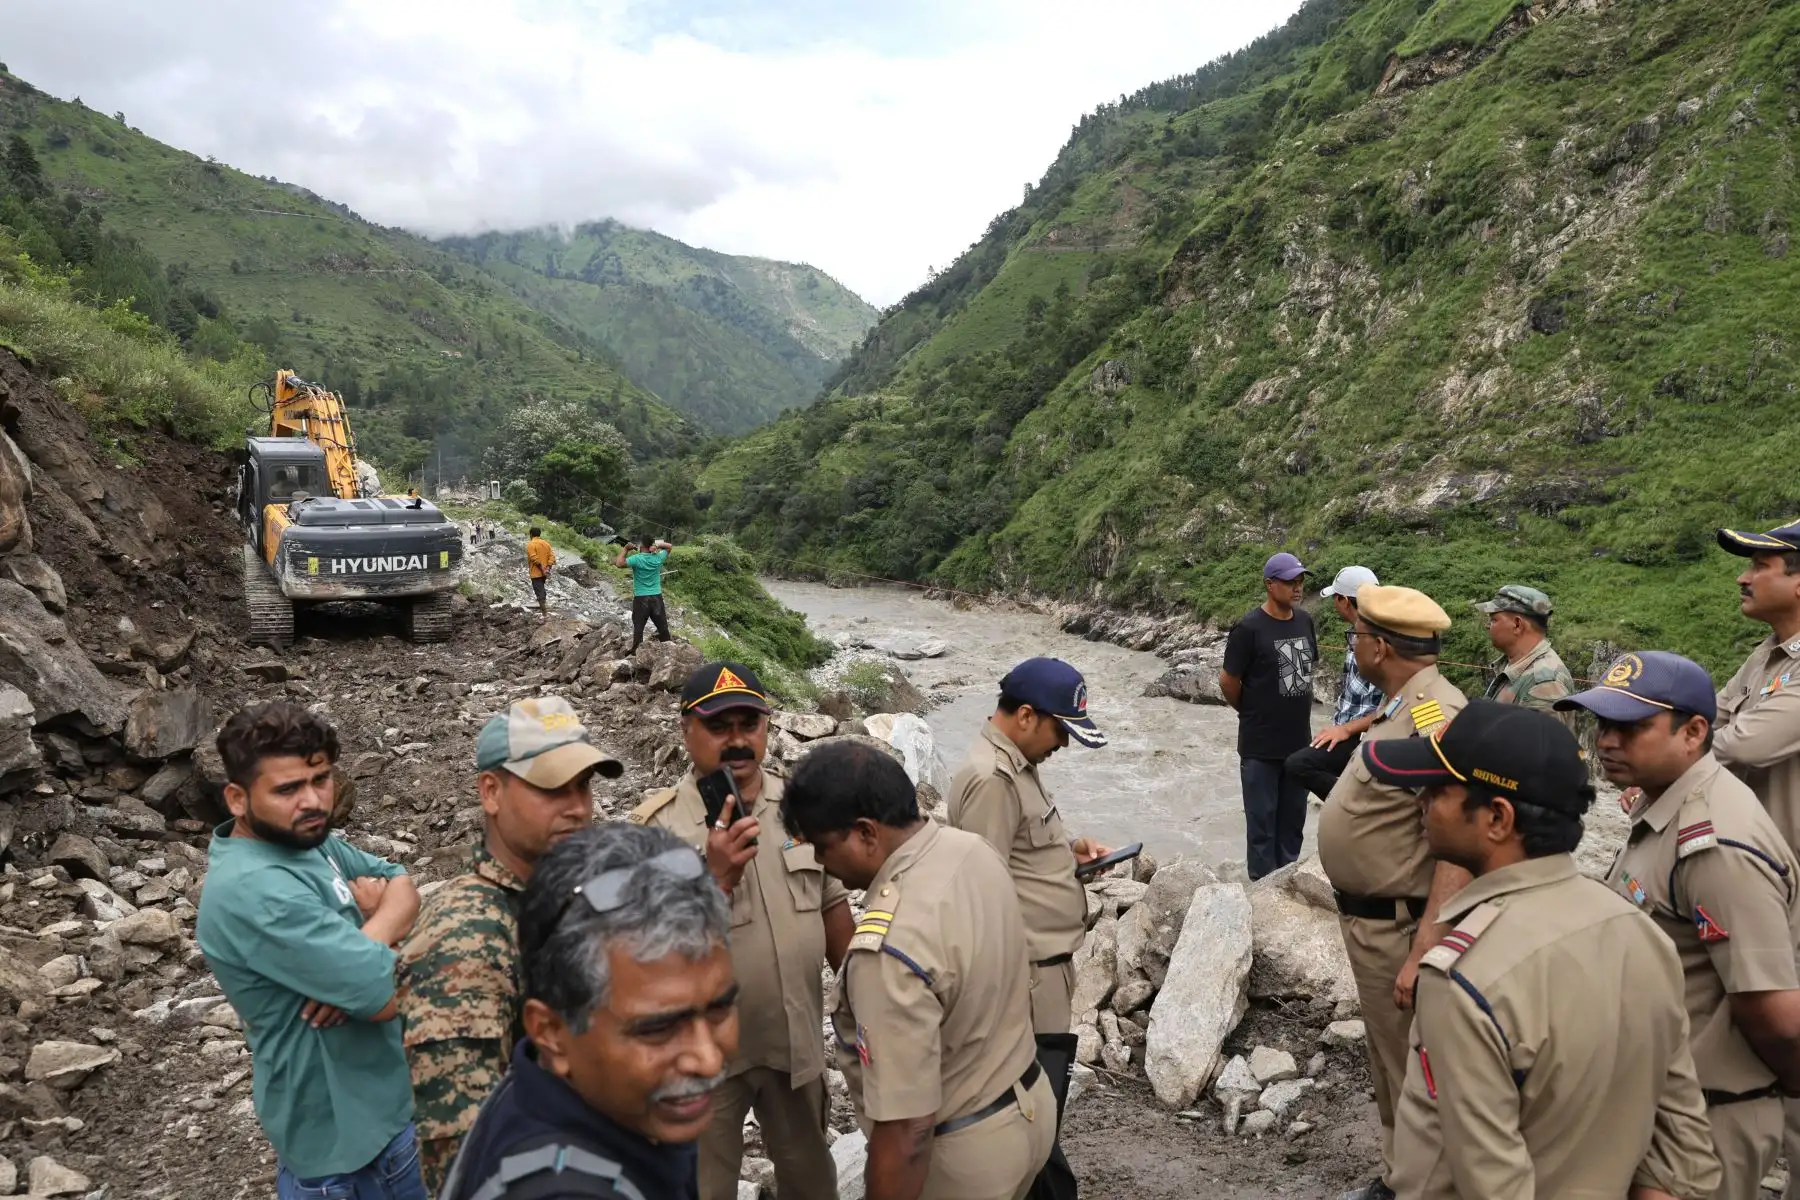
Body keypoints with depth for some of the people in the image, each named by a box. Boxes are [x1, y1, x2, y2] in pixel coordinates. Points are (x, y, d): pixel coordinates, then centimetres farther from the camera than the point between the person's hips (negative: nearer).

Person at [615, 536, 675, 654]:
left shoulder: (636, 558, -13)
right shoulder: (658, 558, -2)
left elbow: (619, 563, -18)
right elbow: (670, 546, 12)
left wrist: (625, 549, -6)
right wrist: (657, 545, -7)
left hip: (641, 598, -3)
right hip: (657, 597, 3)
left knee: (638, 627, 4)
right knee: (663, 626, 12)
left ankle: (636, 652, 5)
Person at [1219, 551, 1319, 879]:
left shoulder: (1305, 620, 3)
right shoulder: (1249, 628, -16)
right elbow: (1228, 680, -9)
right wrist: (1251, 713, 5)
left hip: (1299, 741, 6)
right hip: (1260, 745, -6)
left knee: (1293, 818, 17)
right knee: (1262, 821, 5)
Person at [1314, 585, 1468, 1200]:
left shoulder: (1436, 716, -25)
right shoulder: (1401, 709, 7)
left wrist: (1422, 955, -31)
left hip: (1400, 929, -10)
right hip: (1371, 919, 10)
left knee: (1412, 1076, 5)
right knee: (1388, 1063, 24)